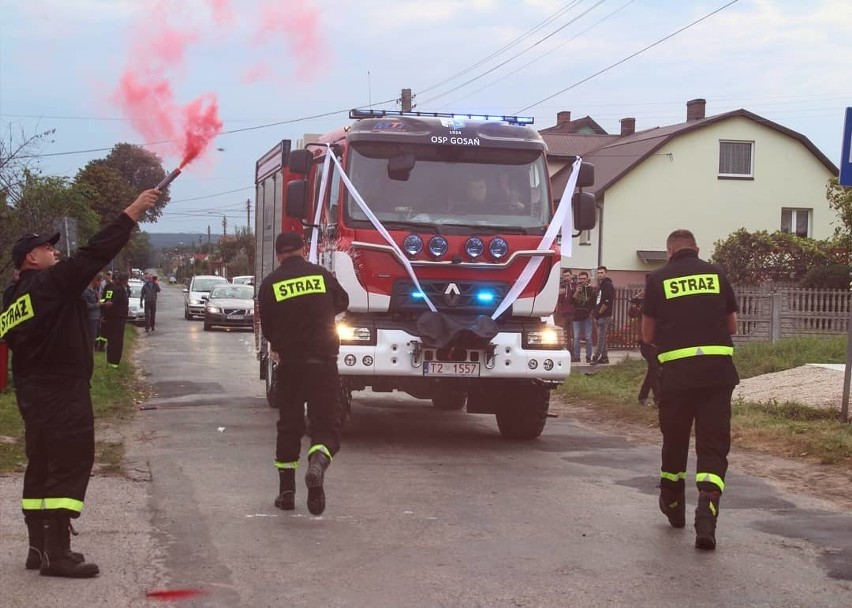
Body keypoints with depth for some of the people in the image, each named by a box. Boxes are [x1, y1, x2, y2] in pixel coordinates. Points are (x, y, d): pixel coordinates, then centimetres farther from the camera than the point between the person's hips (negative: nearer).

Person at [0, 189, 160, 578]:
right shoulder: (50, 283, -12)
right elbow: (94, 254, -16)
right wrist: (131, 214, -13)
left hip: (32, 392, 10)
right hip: (63, 392, -9)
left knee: (42, 465, 14)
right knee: (71, 463, -9)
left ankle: (40, 547, 18)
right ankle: (57, 552, -13)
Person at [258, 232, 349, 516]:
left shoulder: (270, 284, 0)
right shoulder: (322, 275, 1)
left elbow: (267, 327, 7)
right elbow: (342, 302, 19)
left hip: (290, 362, 1)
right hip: (324, 361, -1)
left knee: (289, 425, 13)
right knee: (326, 423, 2)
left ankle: (286, 490, 14)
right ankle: (318, 462, -29)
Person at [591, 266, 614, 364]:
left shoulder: (608, 286, -10)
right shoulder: (599, 286, 19)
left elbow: (607, 301, -19)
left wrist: (599, 311, -13)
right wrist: (594, 311, 12)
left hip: (604, 316, -10)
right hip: (598, 316, 10)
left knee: (601, 337, -10)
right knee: (602, 337, 11)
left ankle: (596, 357, -14)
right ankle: (604, 356, 16)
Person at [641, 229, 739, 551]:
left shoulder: (658, 279, 3)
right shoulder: (716, 274, 9)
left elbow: (647, 335, 6)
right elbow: (732, 325, 15)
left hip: (676, 370, 0)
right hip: (718, 368, 1)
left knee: (674, 440, 17)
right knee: (713, 445, 1)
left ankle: (673, 506, 35)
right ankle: (706, 517, -18)